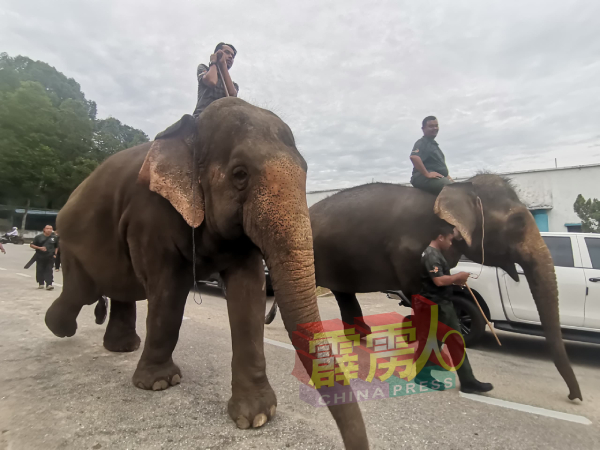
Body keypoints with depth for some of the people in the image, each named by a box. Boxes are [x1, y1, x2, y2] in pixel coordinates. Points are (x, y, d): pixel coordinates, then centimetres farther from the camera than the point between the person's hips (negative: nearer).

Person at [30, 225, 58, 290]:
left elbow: (56, 247, 16)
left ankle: (49, 284, -8)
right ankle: (41, 284, 21)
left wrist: (55, 254, 4)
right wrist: (39, 248, -13)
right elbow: (31, 245, 2)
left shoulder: (54, 238, 6)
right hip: (40, 257, 0)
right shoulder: (38, 237, 0)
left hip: (50, 257, 0)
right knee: (40, 270, 7)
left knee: (49, 271, -4)